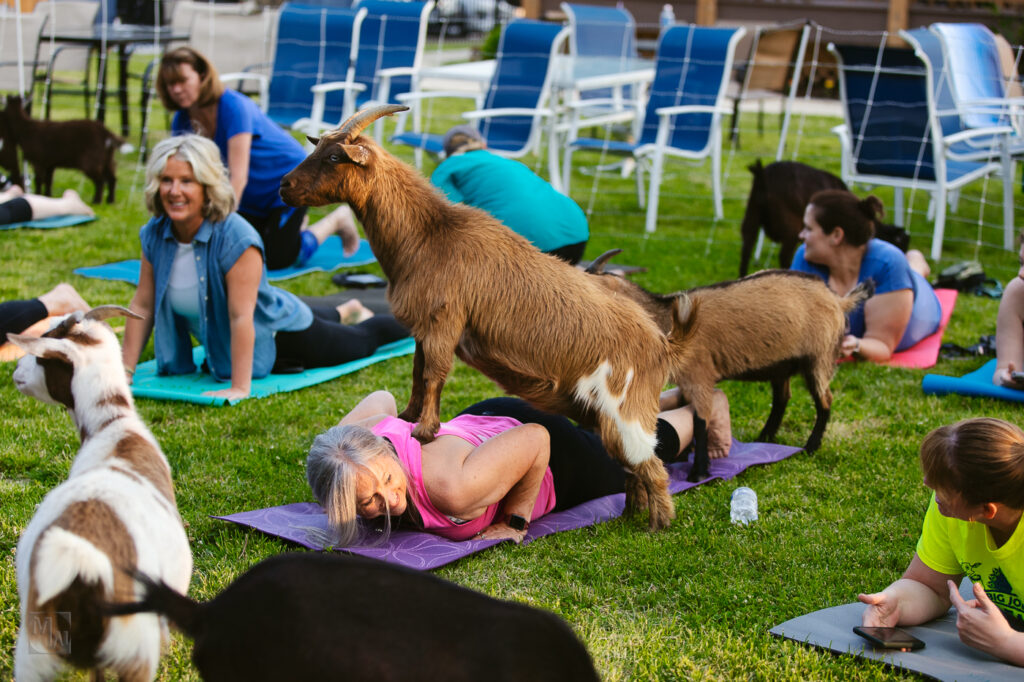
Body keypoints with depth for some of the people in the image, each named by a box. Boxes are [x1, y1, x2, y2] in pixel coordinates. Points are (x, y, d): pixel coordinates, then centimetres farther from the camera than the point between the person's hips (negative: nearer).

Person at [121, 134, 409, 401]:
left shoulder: (236, 239, -39)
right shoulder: (154, 235, -20)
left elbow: (241, 316, -41)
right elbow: (142, 305, -13)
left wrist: (240, 388, -44)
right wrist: (125, 371, -14)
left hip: (282, 335, -6)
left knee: (361, 342, 21)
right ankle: (346, 311, 69)